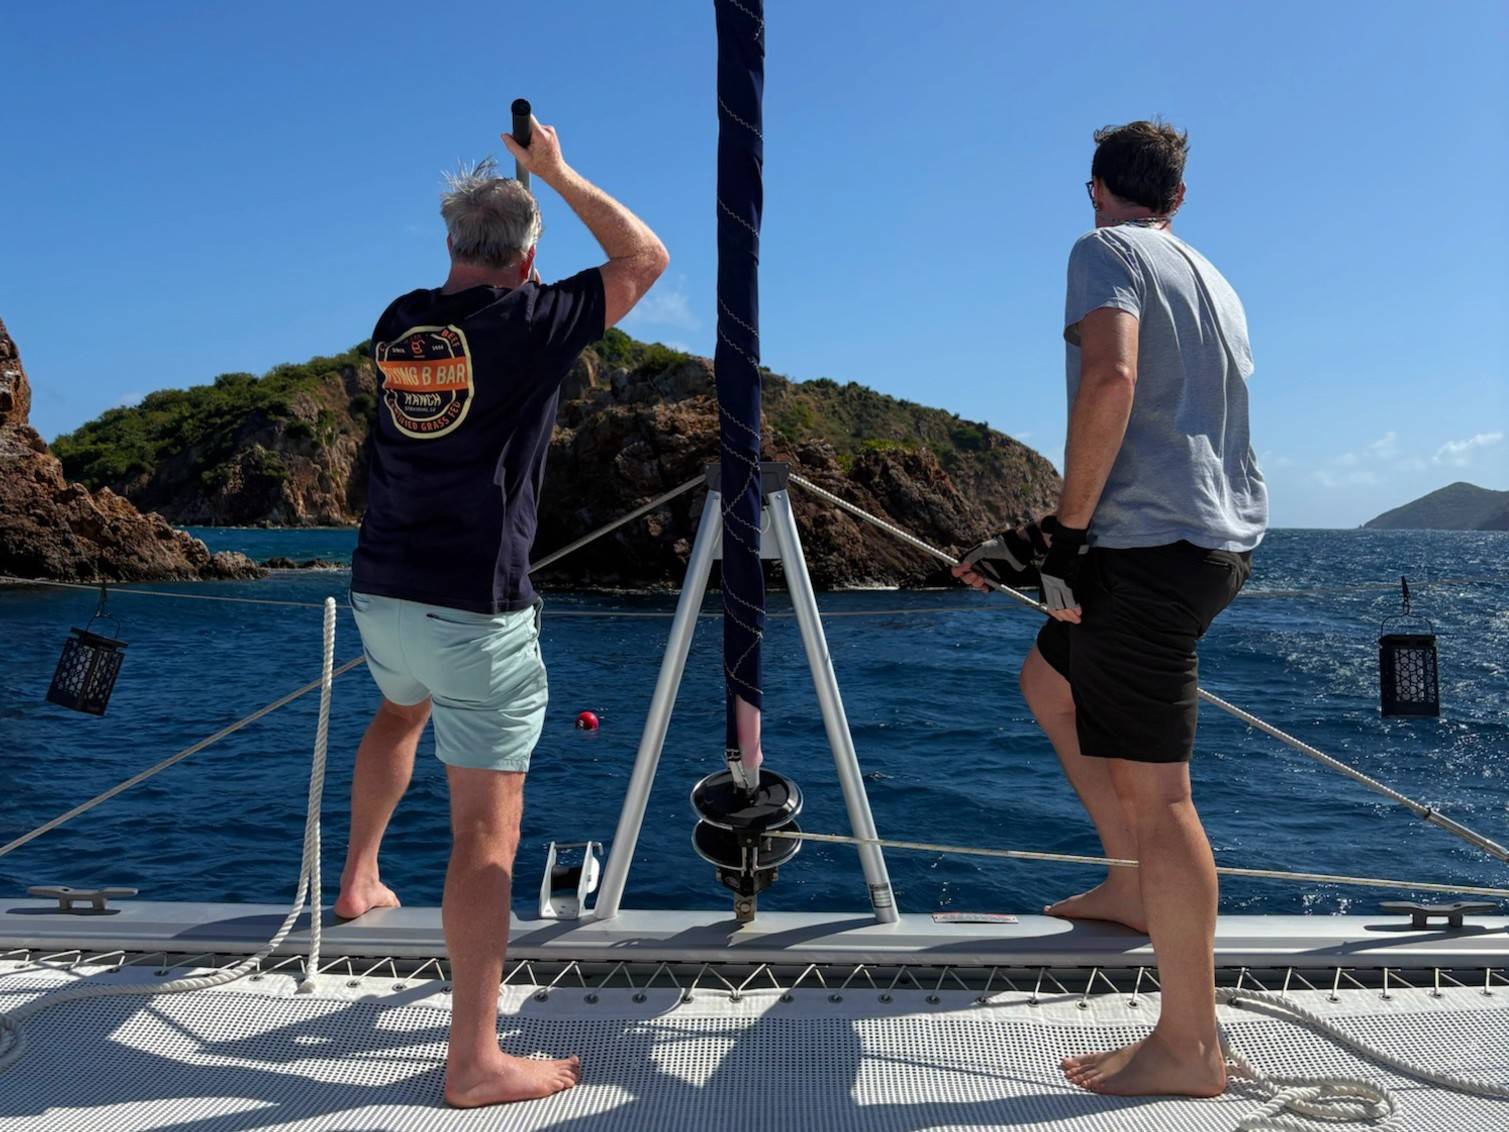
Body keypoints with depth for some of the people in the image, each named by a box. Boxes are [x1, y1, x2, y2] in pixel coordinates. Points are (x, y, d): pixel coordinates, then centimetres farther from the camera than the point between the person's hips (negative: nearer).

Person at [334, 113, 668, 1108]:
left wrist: (495, 192, 33)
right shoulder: (529, 323, -10)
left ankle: (359, 879, 49)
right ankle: (476, 1061, 2)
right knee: (488, 823, -3)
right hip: (477, 610, -7)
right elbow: (646, 258, 0)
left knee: (402, 710, 38)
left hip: (381, 589, 7)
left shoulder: (401, 322, 7)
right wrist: (555, 171, 8)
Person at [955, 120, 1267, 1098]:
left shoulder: (1106, 250, -2)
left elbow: (1111, 377, -21)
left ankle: (1190, 1048, 3)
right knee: (1050, 680, 25)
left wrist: (1069, 528, -13)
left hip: (1153, 542, -9)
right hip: (1226, 537, 9)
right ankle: (1135, 885, 27)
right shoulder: (1212, 278, 22)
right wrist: (1060, 531, 23)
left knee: (1153, 789, -5)